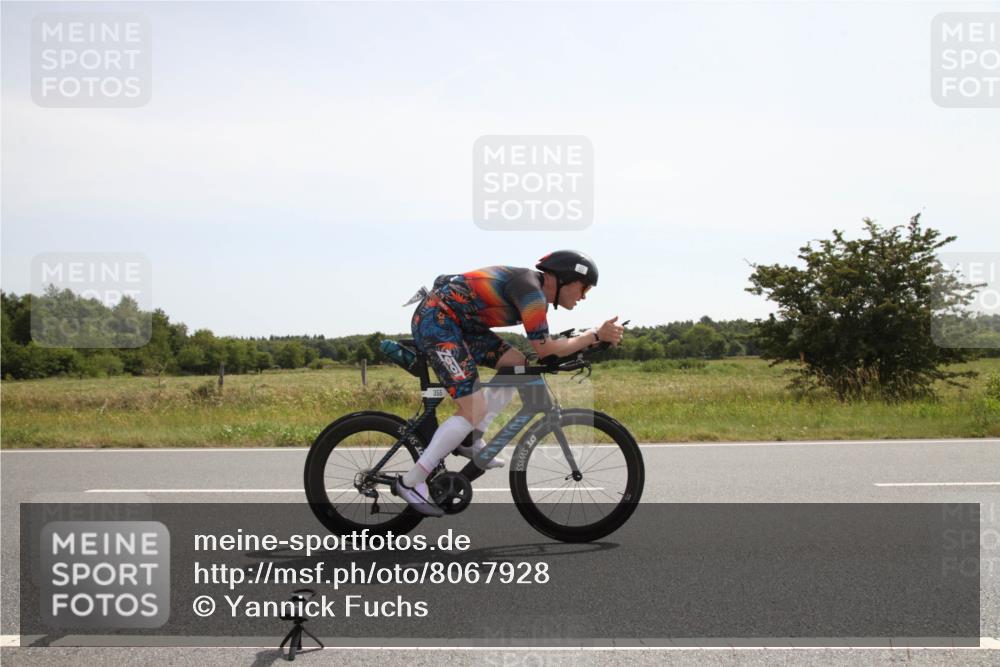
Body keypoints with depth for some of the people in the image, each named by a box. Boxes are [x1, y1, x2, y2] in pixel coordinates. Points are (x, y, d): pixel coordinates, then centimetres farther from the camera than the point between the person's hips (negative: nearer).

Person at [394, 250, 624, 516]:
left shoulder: (536, 286, 12)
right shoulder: (531, 291, -17)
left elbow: (542, 345, 17)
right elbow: (544, 350, -19)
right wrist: (596, 335, -14)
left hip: (456, 322, 10)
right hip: (435, 319, -10)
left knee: (518, 364, 8)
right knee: (475, 410, -15)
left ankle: (472, 441, 10)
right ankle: (411, 482, -11)